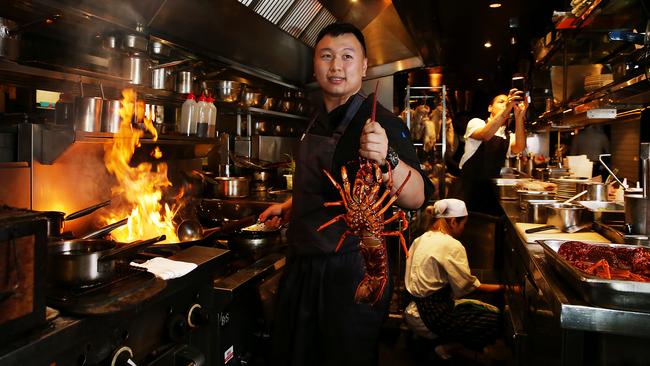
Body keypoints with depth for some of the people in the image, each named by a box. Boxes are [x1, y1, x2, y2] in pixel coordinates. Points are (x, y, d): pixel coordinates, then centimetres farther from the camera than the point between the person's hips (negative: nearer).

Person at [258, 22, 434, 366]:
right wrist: (290, 205, 18)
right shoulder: (319, 121, 8)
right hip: (302, 266, 8)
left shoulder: (379, 123, -17)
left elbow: (417, 198, -30)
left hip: (350, 273, -8)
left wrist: (387, 158, -47)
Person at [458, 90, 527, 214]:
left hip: (492, 191, 5)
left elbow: (519, 147, -12)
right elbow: (485, 135, -23)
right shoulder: (476, 123, 1)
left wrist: (519, 117, -25)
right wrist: (505, 109, -33)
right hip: (469, 188, -4)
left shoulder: (508, 137, 11)